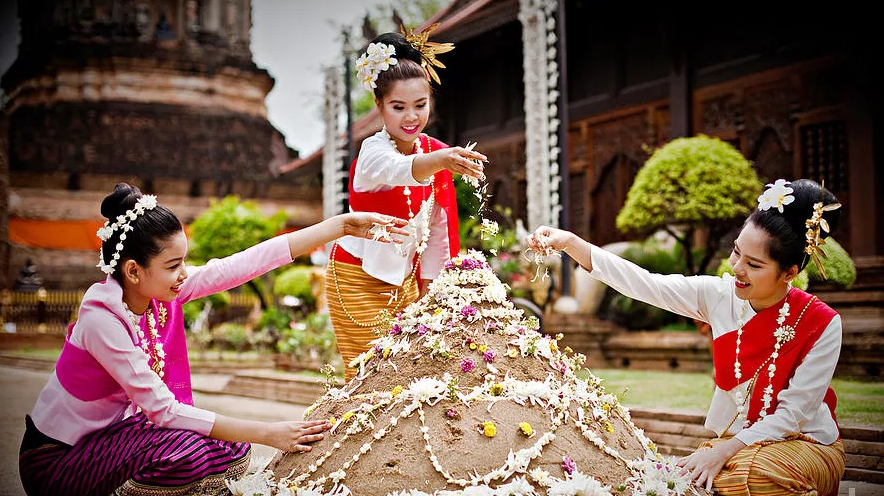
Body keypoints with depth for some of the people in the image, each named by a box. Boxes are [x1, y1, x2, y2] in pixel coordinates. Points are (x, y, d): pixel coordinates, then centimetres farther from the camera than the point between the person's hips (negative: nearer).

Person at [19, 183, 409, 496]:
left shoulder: (160, 287, -10)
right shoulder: (102, 320, -29)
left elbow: (250, 262, -14)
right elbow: (163, 410, -29)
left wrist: (343, 225, -17)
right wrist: (267, 433, -31)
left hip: (114, 430, 8)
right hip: (56, 460, -8)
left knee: (230, 452, -4)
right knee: (188, 451, -30)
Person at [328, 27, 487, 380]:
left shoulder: (436, 153, -2)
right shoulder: (373, 151, -20)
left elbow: (437, 229, 4)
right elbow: (399, 170, -46)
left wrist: (427, 290, 5)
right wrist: (439, 161, -66)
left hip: (404, 279, 6)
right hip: (359, 279, -5)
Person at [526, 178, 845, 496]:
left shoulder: (821, 325, -17)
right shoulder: (720, 295, -9)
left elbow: (793, 413, -16)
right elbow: (644, 285, -15)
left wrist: (724, 451, -26)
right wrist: (569, 242, -26)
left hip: (805, 443, -3)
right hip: (735, 440, 3)